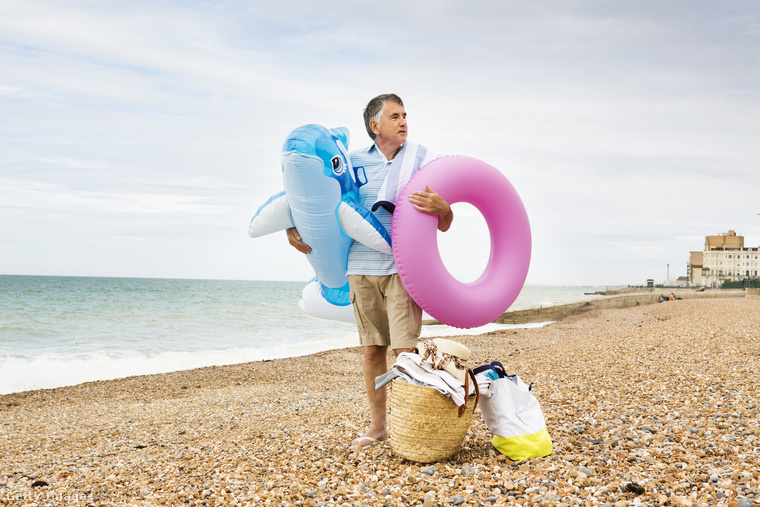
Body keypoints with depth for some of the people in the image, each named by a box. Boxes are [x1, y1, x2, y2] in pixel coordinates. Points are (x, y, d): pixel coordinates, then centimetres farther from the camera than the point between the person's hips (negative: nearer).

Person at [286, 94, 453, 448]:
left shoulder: (421, 159, 5)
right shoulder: (354, 161, 9)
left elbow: (444, 225, 3)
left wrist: (442, 207, -20)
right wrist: (292, 226, 4)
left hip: (403, 267, -2)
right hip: (361, 268, 2)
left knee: (405, 349, -10)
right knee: (372, 349, 9)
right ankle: (377, 425, 21)